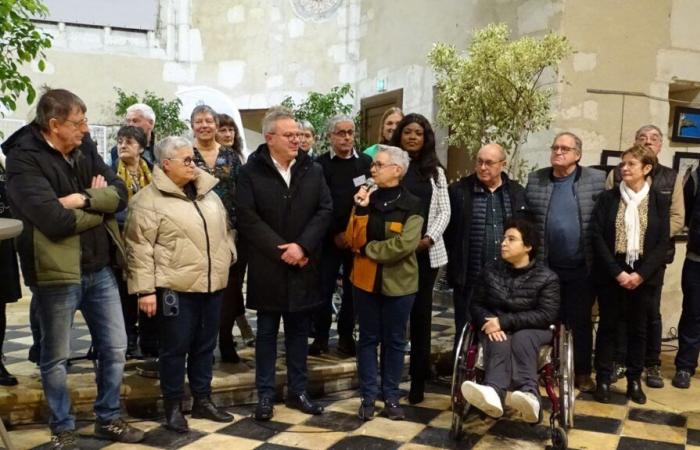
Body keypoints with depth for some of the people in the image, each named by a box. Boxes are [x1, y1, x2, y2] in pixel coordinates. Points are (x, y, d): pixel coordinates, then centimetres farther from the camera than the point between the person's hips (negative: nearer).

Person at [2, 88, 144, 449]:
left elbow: (120, 193, -3)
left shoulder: (84, 149, 6)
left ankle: (108, 419, 30)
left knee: (115, 349, 13)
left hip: (99, 268, 6)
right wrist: (99, 207, -10)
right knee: (56, 357, 10)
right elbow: (55, 221, -25)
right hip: (57, 272, -6)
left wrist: (82, 198, -20)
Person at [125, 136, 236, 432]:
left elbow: (225, 230, 21)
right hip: (175, 288, -6)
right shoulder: (149, 200, -8)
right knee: (175, 349, 4)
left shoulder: (207, 193, 12)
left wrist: (228, 259, 16)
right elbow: (139, 248, -11)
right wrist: (145, 289, -14)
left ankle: (202, 401, 27)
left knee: (205, 346, 14)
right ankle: (173, 407, 18)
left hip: (212, 285, 6)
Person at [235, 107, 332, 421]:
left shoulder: (313, 170, 5)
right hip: (268, 267, -3)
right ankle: (265, 393, 18)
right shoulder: (251, 172, -4)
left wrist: (302, 246, -13)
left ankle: (298, 391, 23)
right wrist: (281, 250, -14)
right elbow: (247, 218, -11)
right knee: (267, 332, 8)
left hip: (303, 266, 3)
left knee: (299, 331, 11)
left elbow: (325, 210, -1)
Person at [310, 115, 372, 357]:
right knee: (324, 289, 1)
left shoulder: (366, 163, 5)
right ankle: (320, 337, 14)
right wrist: (335, 233, -9)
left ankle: (346, 336, 19)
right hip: (329, 239, -1)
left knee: (353, 289, 7)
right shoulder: (320, 165, 0)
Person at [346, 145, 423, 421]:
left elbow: (405, 244, -19)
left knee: (394, 340, 9)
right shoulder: (367, 199, 4)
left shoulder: (412, 205, -7)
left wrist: (369, 249, -11)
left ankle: (391, 397, 20)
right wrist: (360, 210, -16)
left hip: (399, 283, -2)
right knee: (368, 338, 9)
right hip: (366, 280, 3)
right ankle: (368, 396, 18)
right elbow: (353, 241, -5)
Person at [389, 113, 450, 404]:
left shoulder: (435, 172, 11)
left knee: (421, 313, 5)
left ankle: (418, 379, 13)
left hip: (426, 252, 2)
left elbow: (444, 211, 6)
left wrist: (428, 238, -8)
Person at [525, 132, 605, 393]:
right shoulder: (535, 180, 4)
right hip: (546, 267, 2)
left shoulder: (596, 180, -3)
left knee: (580, 322, 9)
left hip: (582, 268, -2)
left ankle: (582, 372, 22)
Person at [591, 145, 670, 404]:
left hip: (643, 276, 1)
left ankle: (634, 381, 20)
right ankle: (603, 380, 14)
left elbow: (663, 242, -2)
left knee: (638, 328, 9)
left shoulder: (659, 201, 2)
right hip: (611, 274, 0)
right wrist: (617, 272, -13)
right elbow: (597, 236, -5)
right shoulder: (608, 198, 1)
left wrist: (641, 274, -12)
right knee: (608, 325, 5)